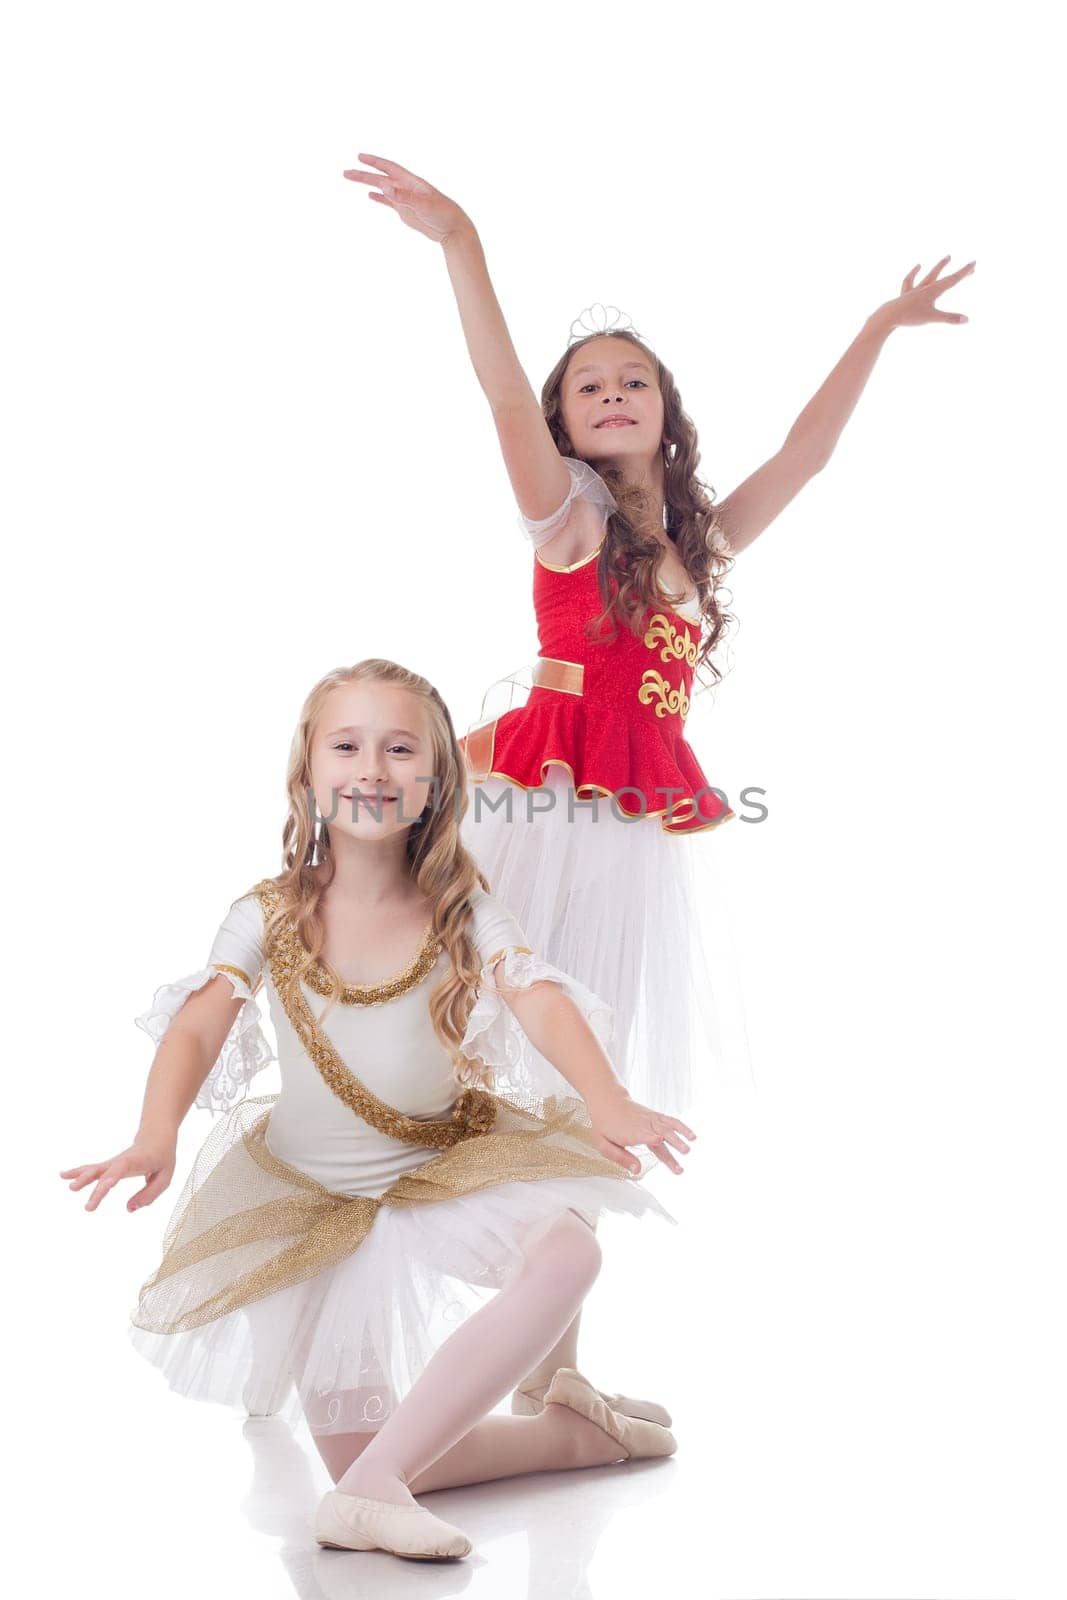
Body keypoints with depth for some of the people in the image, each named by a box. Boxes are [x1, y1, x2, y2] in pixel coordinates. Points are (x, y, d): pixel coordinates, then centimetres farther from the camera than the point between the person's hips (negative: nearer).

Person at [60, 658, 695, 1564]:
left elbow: (543, 999, -23)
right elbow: (199, 1024, -18)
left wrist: (607, 1100, -44)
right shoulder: (269, 917, -8)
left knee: (567, 1254, -32)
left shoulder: (465, 911, -9)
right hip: (311, 1197, 0)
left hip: (447, 1167, 0)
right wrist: (157, 1135, -39)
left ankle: (377, 1484, -27)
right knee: (349, 1450, -9)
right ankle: (576, 1432, 13)